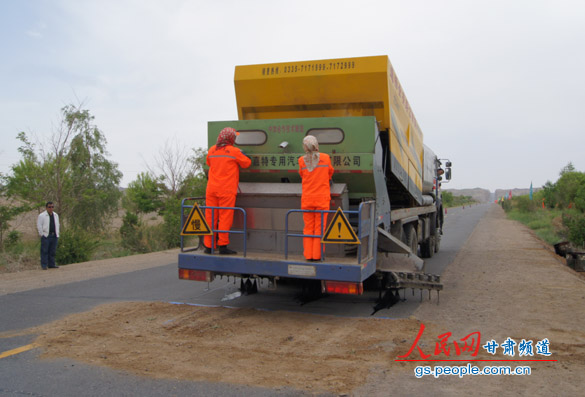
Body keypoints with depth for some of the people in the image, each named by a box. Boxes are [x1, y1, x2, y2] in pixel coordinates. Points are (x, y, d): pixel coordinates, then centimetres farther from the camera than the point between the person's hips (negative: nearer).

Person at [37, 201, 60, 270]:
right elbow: (39, 225, -5)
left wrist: (57, 234, 15)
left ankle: (52, 264, 13)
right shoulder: (42, 215, -3)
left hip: (54, 236, 6)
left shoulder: (56, 215, 17)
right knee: (45, 251, -5)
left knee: (53, 251, 7)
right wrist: (42, 234, -10)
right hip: (46, 236, -5)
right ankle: (44, 265, -1)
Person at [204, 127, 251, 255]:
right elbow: (247, 163, 3)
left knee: (210, 218, 8)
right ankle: (222, 245, -2)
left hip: (211, 189, 5)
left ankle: (209, 246, 13)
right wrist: (241, 156, 21)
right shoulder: (234, 151, -6)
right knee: (225, 218, -2)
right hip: (227, 190, -5)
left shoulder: (212, 150, 10)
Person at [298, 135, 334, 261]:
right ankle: (317, 255, 4)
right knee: (319, 228, 4)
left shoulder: (301, 160, 0)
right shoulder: (325, 158, -3)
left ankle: (308, 255, 9)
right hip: (322, 198, -2)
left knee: (308, 228, 9)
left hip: (306, 199, 2)